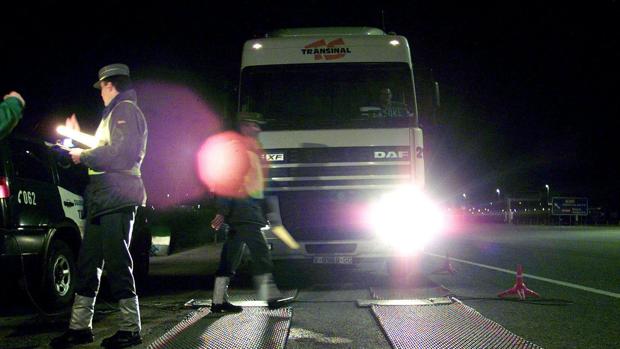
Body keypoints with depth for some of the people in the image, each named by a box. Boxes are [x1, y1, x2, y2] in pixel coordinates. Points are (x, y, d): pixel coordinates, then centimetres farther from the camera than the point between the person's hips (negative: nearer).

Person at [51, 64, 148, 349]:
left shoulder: (125, 109, -6)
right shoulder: (115, 112, 25)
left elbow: (118, 152, -18)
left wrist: (83, 156, -7)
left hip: (116, 195, -10)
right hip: (105, 197, 10)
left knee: (116, 261, -9)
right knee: (88, 260, 11)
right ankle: (80, 326, 18)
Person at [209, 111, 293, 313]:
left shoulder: (253, 150, 21)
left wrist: (265, 210, 24)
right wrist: (222, 211, -20)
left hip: (250, 207, 10)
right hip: (241, 205, -10)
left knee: (233, 253, 9)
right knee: (259, 250, -10)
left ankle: (219, 300, 12)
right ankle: (270, 296, -8)